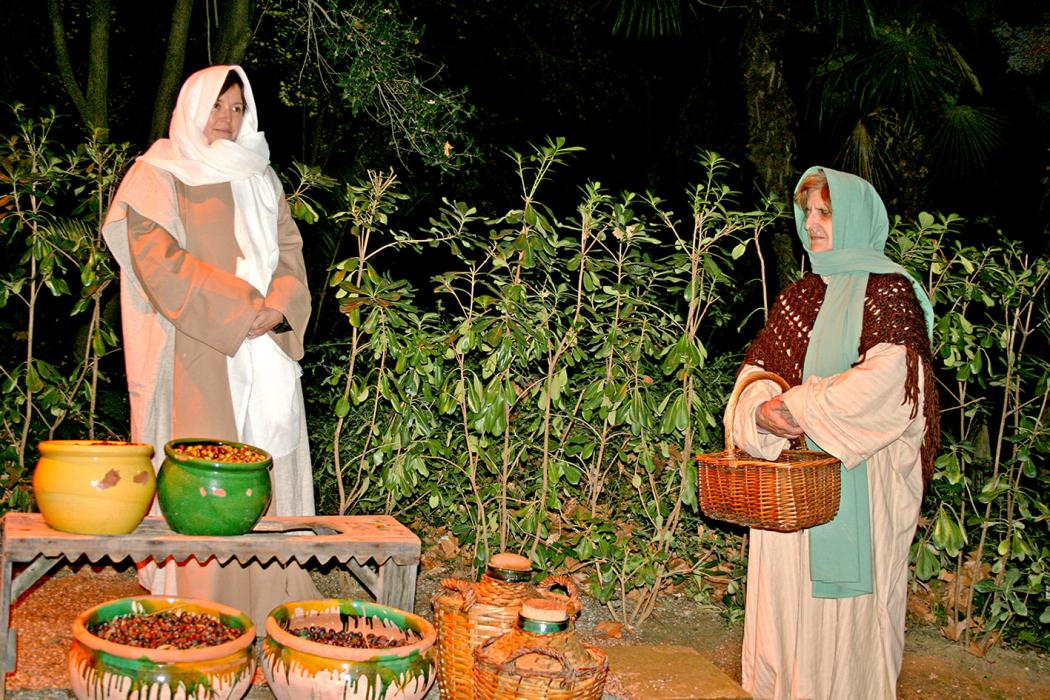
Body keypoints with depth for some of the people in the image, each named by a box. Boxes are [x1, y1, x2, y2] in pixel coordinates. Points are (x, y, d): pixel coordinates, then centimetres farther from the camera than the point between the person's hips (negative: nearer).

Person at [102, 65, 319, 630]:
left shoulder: (260, 179, 20)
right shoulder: (158, 176, 4)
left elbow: (290, 253, 12)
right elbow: (158, 261, -9)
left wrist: (278, 306, -9)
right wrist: (240, 307, -16)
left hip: (266, 351, 5)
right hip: (196, 355, -5)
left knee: (269, 467, 0)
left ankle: (271, 608, 4)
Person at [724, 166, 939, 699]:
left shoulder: (886, 290, -4)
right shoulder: (800, 295, 15)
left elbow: (888, 377, -18)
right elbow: (757, 367, 13)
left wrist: (803, 408, -17)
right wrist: (764, 410, -10)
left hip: (854, 475, -6)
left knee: (845, 594, -2)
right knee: (786, 587, 7)